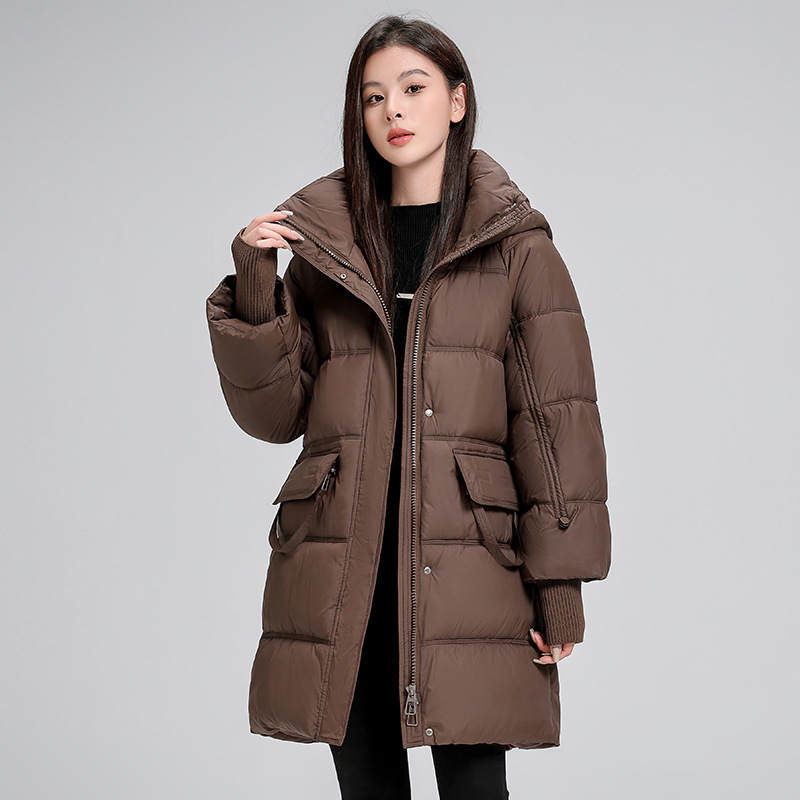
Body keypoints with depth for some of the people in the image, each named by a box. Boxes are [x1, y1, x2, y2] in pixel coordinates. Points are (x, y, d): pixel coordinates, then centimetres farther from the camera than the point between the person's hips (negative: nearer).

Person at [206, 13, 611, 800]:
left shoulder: (516, 248, 4)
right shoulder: (323, 243, 10)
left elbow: (556, 417, 0)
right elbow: (273, 414, 9)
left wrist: (559, 581, -6)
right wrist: (253, 294, -5)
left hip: (467, 563, -2)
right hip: (341, 569, 2)